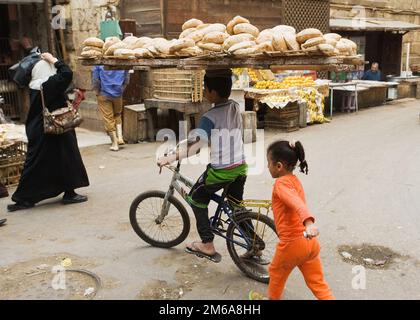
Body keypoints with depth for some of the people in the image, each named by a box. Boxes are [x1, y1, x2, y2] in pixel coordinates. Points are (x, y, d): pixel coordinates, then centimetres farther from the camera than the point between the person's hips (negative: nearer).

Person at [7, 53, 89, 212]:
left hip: (37, 131, 8)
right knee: (64, 160, 6)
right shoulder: (50, 84, -17)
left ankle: (24, 199, 20)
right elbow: (67, 73, -22)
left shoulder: (35, 86, 6)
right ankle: (69, 194, 15)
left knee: (36, 164, 13)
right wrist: (53, 60, -13)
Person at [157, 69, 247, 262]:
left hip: (221, 170, -7)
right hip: (241, 166, 7)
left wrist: (172, 158, -34)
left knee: (196, 198, 15)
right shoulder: (235, 107, 4)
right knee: (237, 206, 22)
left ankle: (208, 245, 17)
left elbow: (197, 146, -29)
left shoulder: (210, 117, -18)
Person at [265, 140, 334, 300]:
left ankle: (273, 298, 43)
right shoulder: (294, 179, 11)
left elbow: (297, 203, -35)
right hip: (309, 242, 7)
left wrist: (309, 224, -50)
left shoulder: (281, 183, -16)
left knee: (276, 272, 21)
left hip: (292, 242, -7)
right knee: (318, 283, 14)